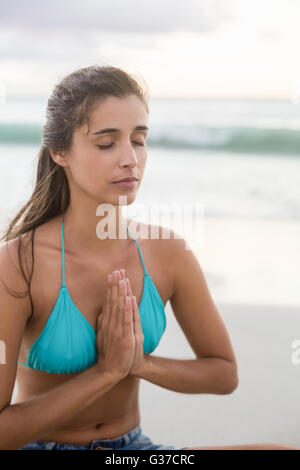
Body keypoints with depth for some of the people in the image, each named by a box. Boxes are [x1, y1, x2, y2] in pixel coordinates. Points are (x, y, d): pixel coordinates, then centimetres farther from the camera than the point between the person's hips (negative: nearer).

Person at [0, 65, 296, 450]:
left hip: (132, 444, 5)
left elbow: (224, 373, 5)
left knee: (281, 451, -16)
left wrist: (140, 363, -12)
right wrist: (106, 371, -21)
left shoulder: (168, 253, -6)